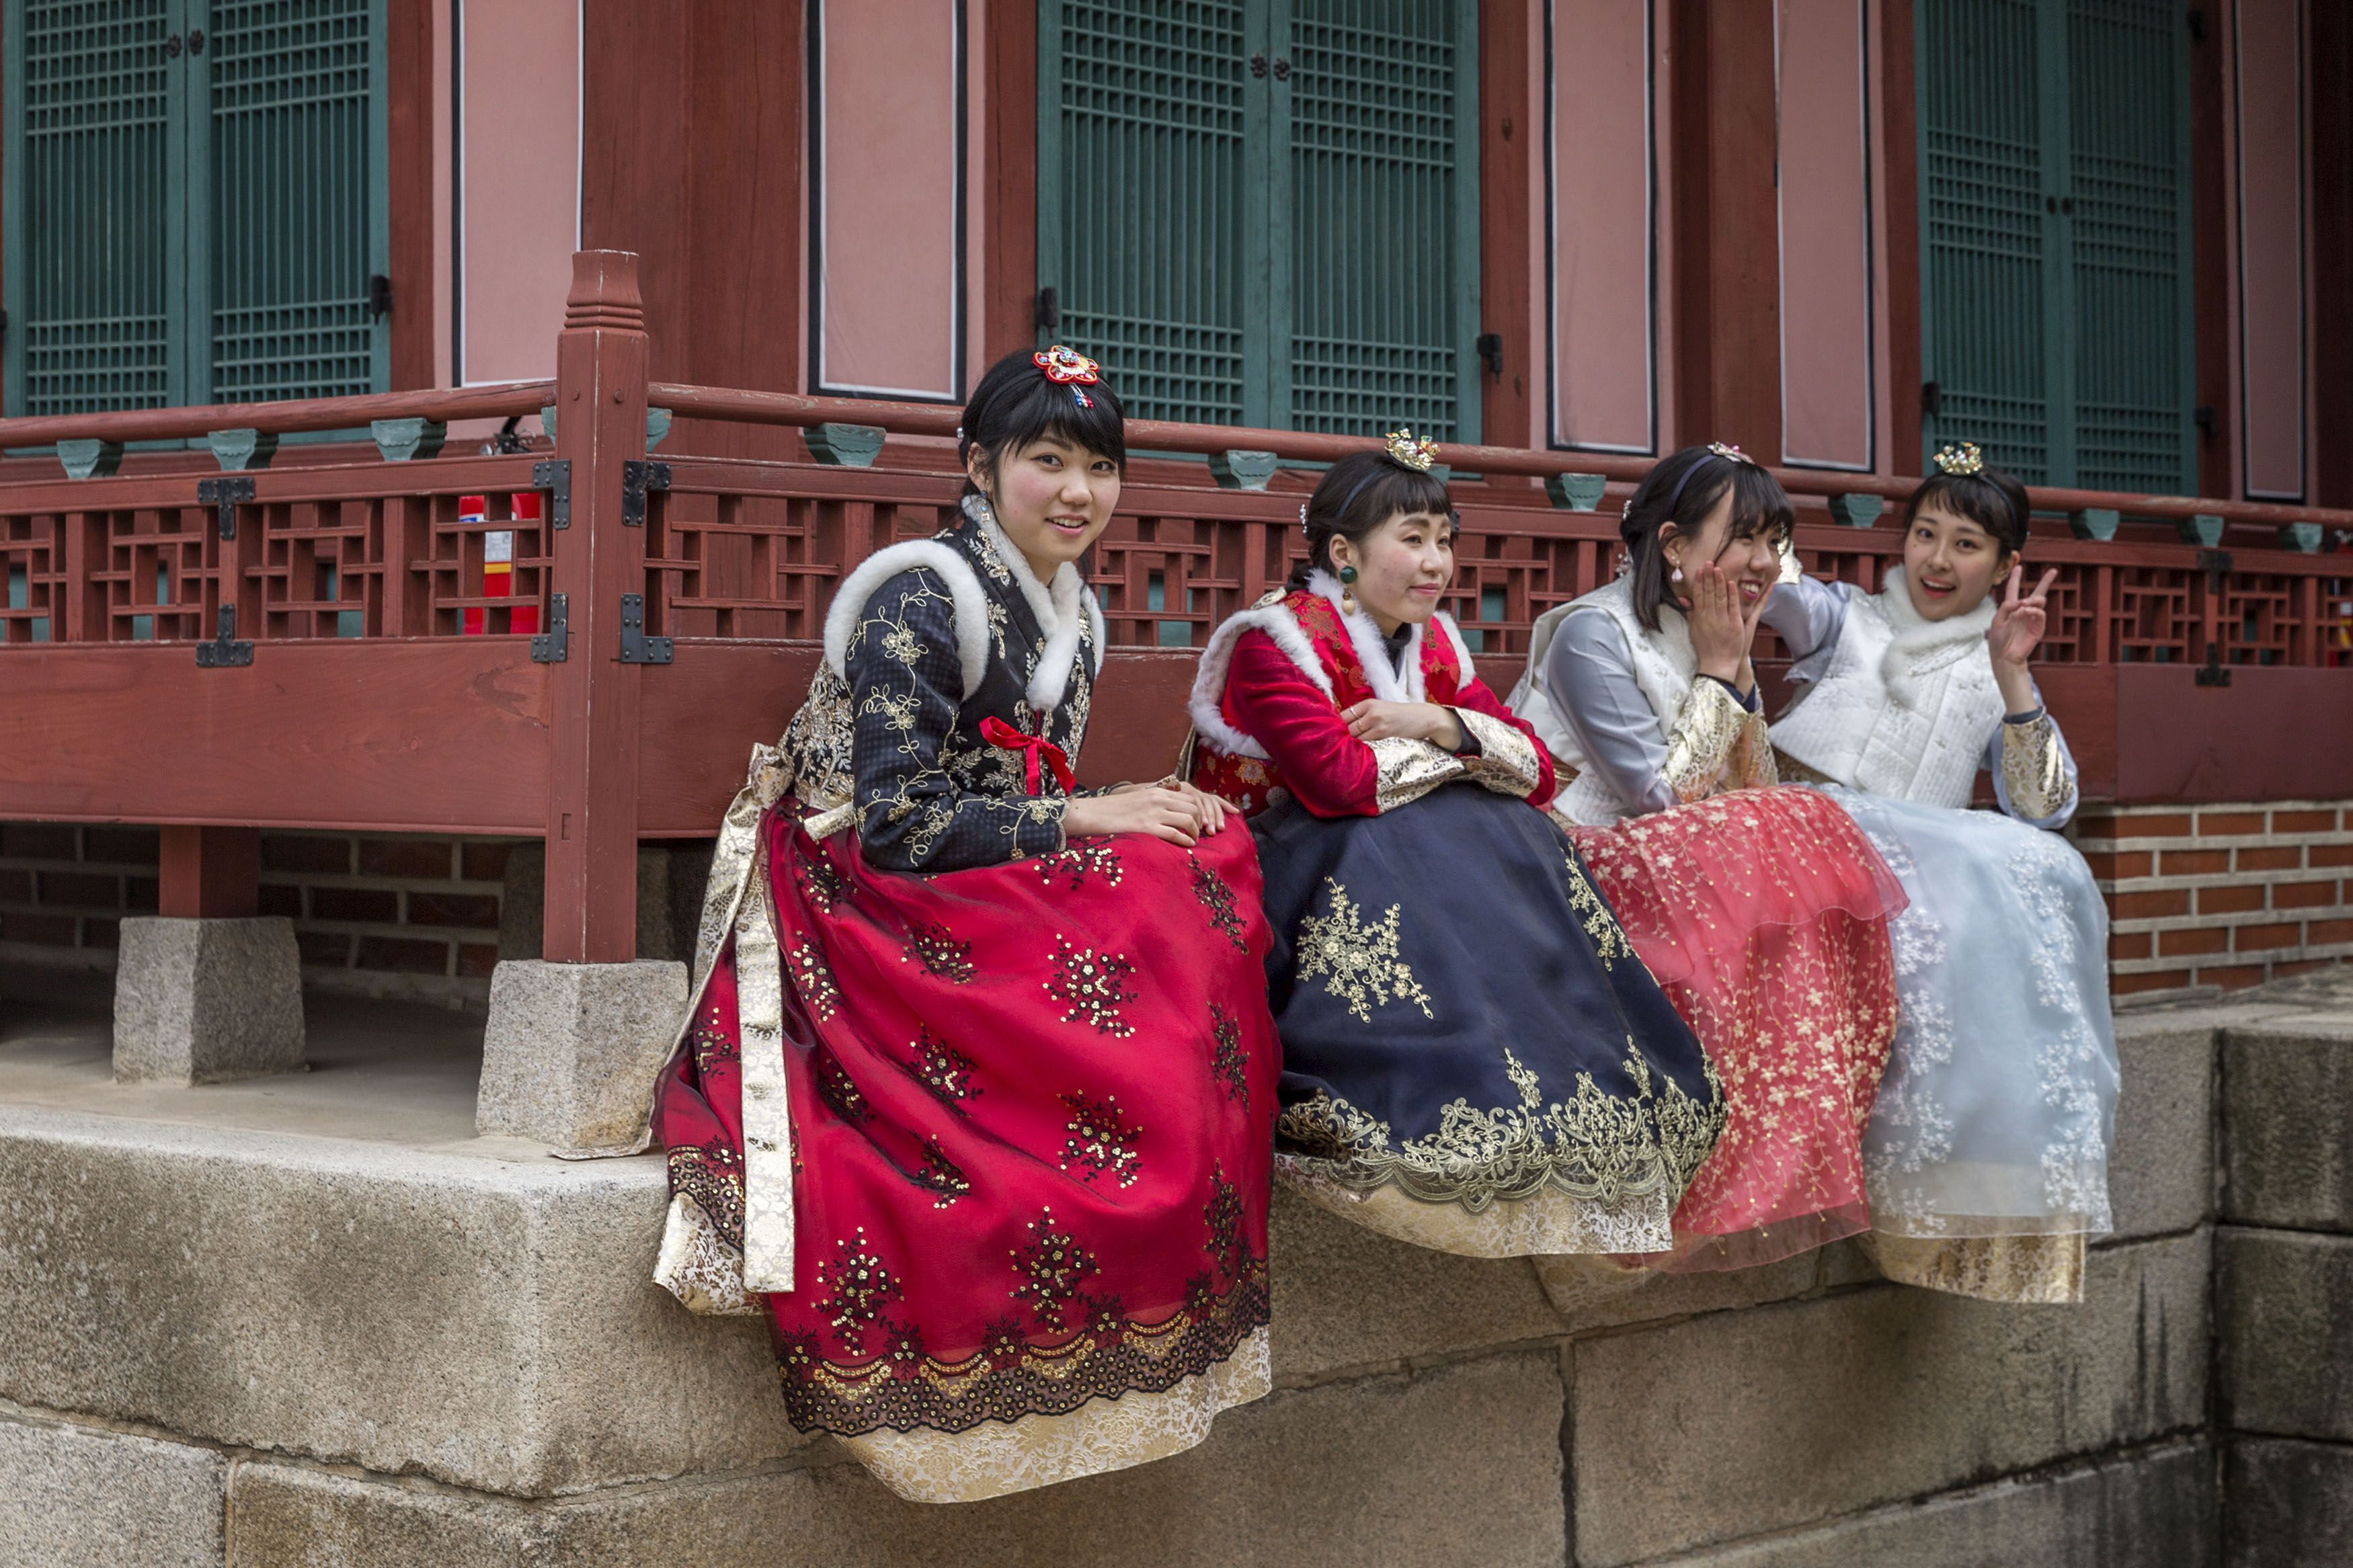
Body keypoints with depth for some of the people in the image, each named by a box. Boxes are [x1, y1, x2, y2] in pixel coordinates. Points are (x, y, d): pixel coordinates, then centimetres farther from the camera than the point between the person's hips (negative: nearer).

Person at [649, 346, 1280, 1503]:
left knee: (1206, 863, -13)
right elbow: (899, 821, -20)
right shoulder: (921, 596, -13)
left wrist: (1139, 811, -5)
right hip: (872, 918, -8)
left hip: (990, 898, 8)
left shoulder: (1072, 615, 13)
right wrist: (1082, 819, -16)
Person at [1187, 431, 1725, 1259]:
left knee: (1514, 841, -17)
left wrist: (1440, 724, -13)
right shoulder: (1276, 641, -10)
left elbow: (1536, 772, 3)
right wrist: (1455, 749, -11)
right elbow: (1338, 783, -25)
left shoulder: (1432, 647, 12)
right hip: (1288, 863, -6)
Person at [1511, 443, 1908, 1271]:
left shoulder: (1718, 644, 15)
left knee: (1804, 844, -16)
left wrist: (1738, 671, -3)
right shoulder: (1592, 632, -10)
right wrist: (1718, 672, -8)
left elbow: (1758, 798, 6)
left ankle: (1802, 1158, -19)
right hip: (1567, 866, -8)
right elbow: (1660, 796, -17)